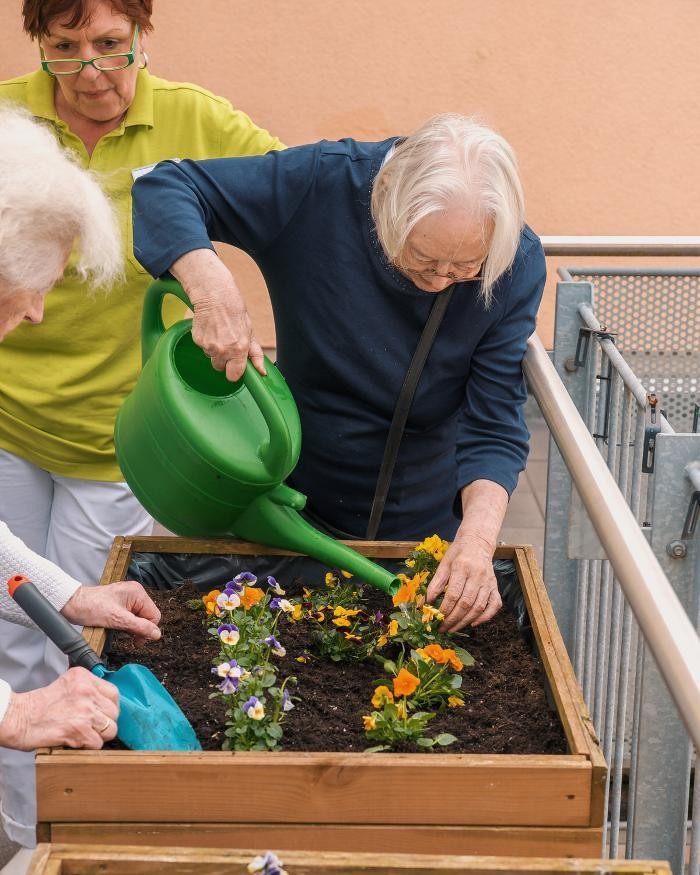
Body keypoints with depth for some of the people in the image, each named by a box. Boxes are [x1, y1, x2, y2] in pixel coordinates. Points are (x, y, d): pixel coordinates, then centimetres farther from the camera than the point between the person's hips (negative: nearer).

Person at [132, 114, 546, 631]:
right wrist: (214, 289, -41)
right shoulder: (324, 185, -26)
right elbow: (163, 189, -23)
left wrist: (477, 538, -37)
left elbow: (494, 425, -20)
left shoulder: (517, 264, -21)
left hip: (427, 523, 1)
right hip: (298, 505, 0)